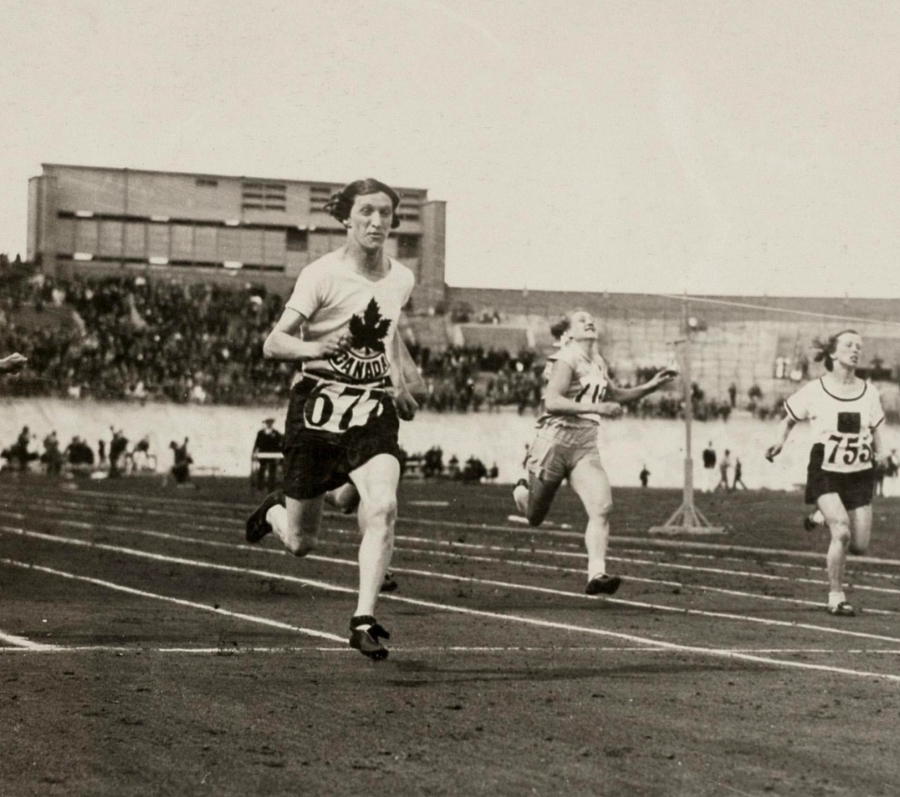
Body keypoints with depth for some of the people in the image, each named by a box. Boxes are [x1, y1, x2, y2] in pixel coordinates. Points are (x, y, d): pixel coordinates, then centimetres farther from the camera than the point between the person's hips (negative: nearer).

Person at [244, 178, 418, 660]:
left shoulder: (401, 280, 5)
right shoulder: (323, 274, -11)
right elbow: (273, 344, -16)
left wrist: (399, 384, 21)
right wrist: (318, 349, -34)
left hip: (373, 407, 3)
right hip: (318, 406, -3)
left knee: (382, 506, -24)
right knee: (300, 544, 5)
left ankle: (364, 621, -18)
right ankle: (275, 512, 42)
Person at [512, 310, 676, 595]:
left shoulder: (597, 363, 14)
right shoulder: (566, 360, -9)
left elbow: (616, 395, 31)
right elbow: (552, 401, -23)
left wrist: (651, 386, 16)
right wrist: (595, 408, -29)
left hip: (585, 446, 6)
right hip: (555, 441, -6)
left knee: (602, 507, -18)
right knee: (534, 518, 7)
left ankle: (596, 576, -21)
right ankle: (522, 491, 43)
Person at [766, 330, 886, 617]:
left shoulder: (869, 393, 3)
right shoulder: (814, 392, -6)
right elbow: (788, 420, 6)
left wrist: (880, 454, 0)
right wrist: (779, 442, -12)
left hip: (859, 474, 4)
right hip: (825, 472, -4)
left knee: (859, 546, 1)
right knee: (842, 533, -23)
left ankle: (825, 519, 35)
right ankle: (836, 597, -8)